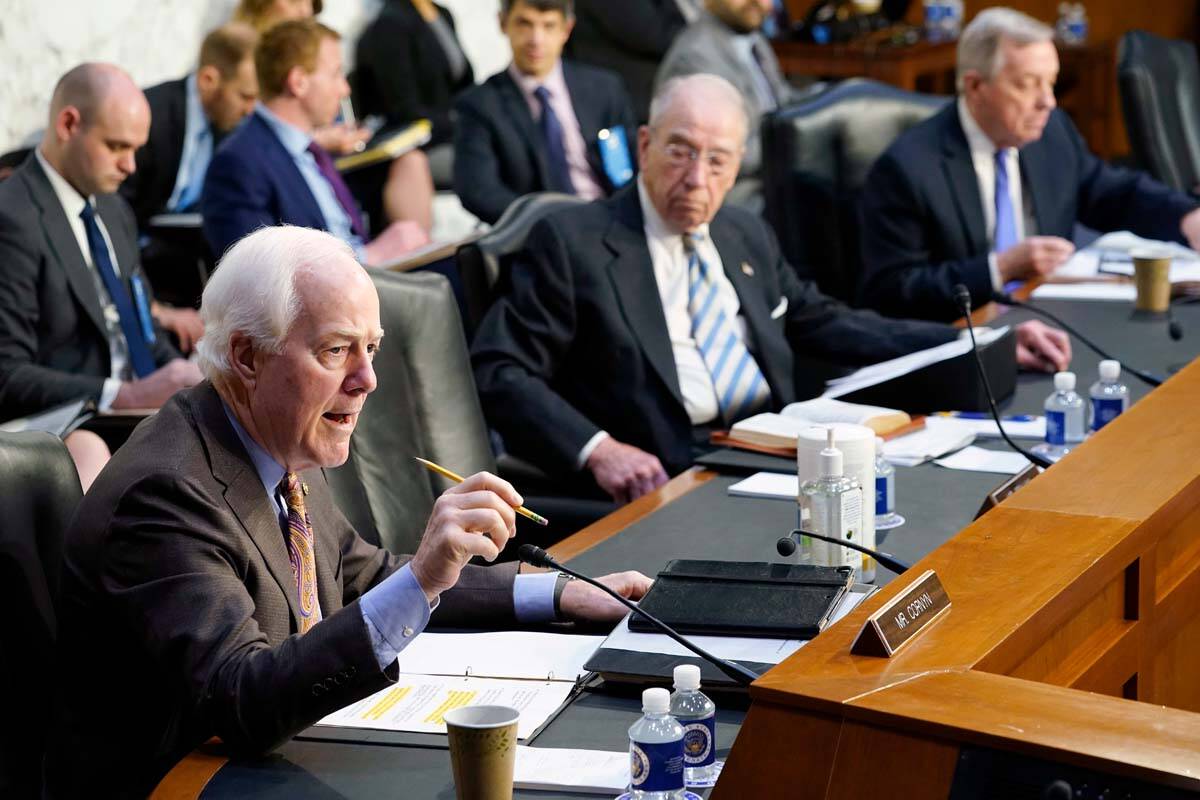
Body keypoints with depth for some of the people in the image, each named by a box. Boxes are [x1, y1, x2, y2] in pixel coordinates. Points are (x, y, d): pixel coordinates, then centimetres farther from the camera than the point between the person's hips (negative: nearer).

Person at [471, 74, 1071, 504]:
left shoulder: (748, 237, 22)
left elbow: (827, 326, 28)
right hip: (667, 480, -6)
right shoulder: (569, 242, 1)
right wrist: (595, 448, -22)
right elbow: (499, 372, -5)